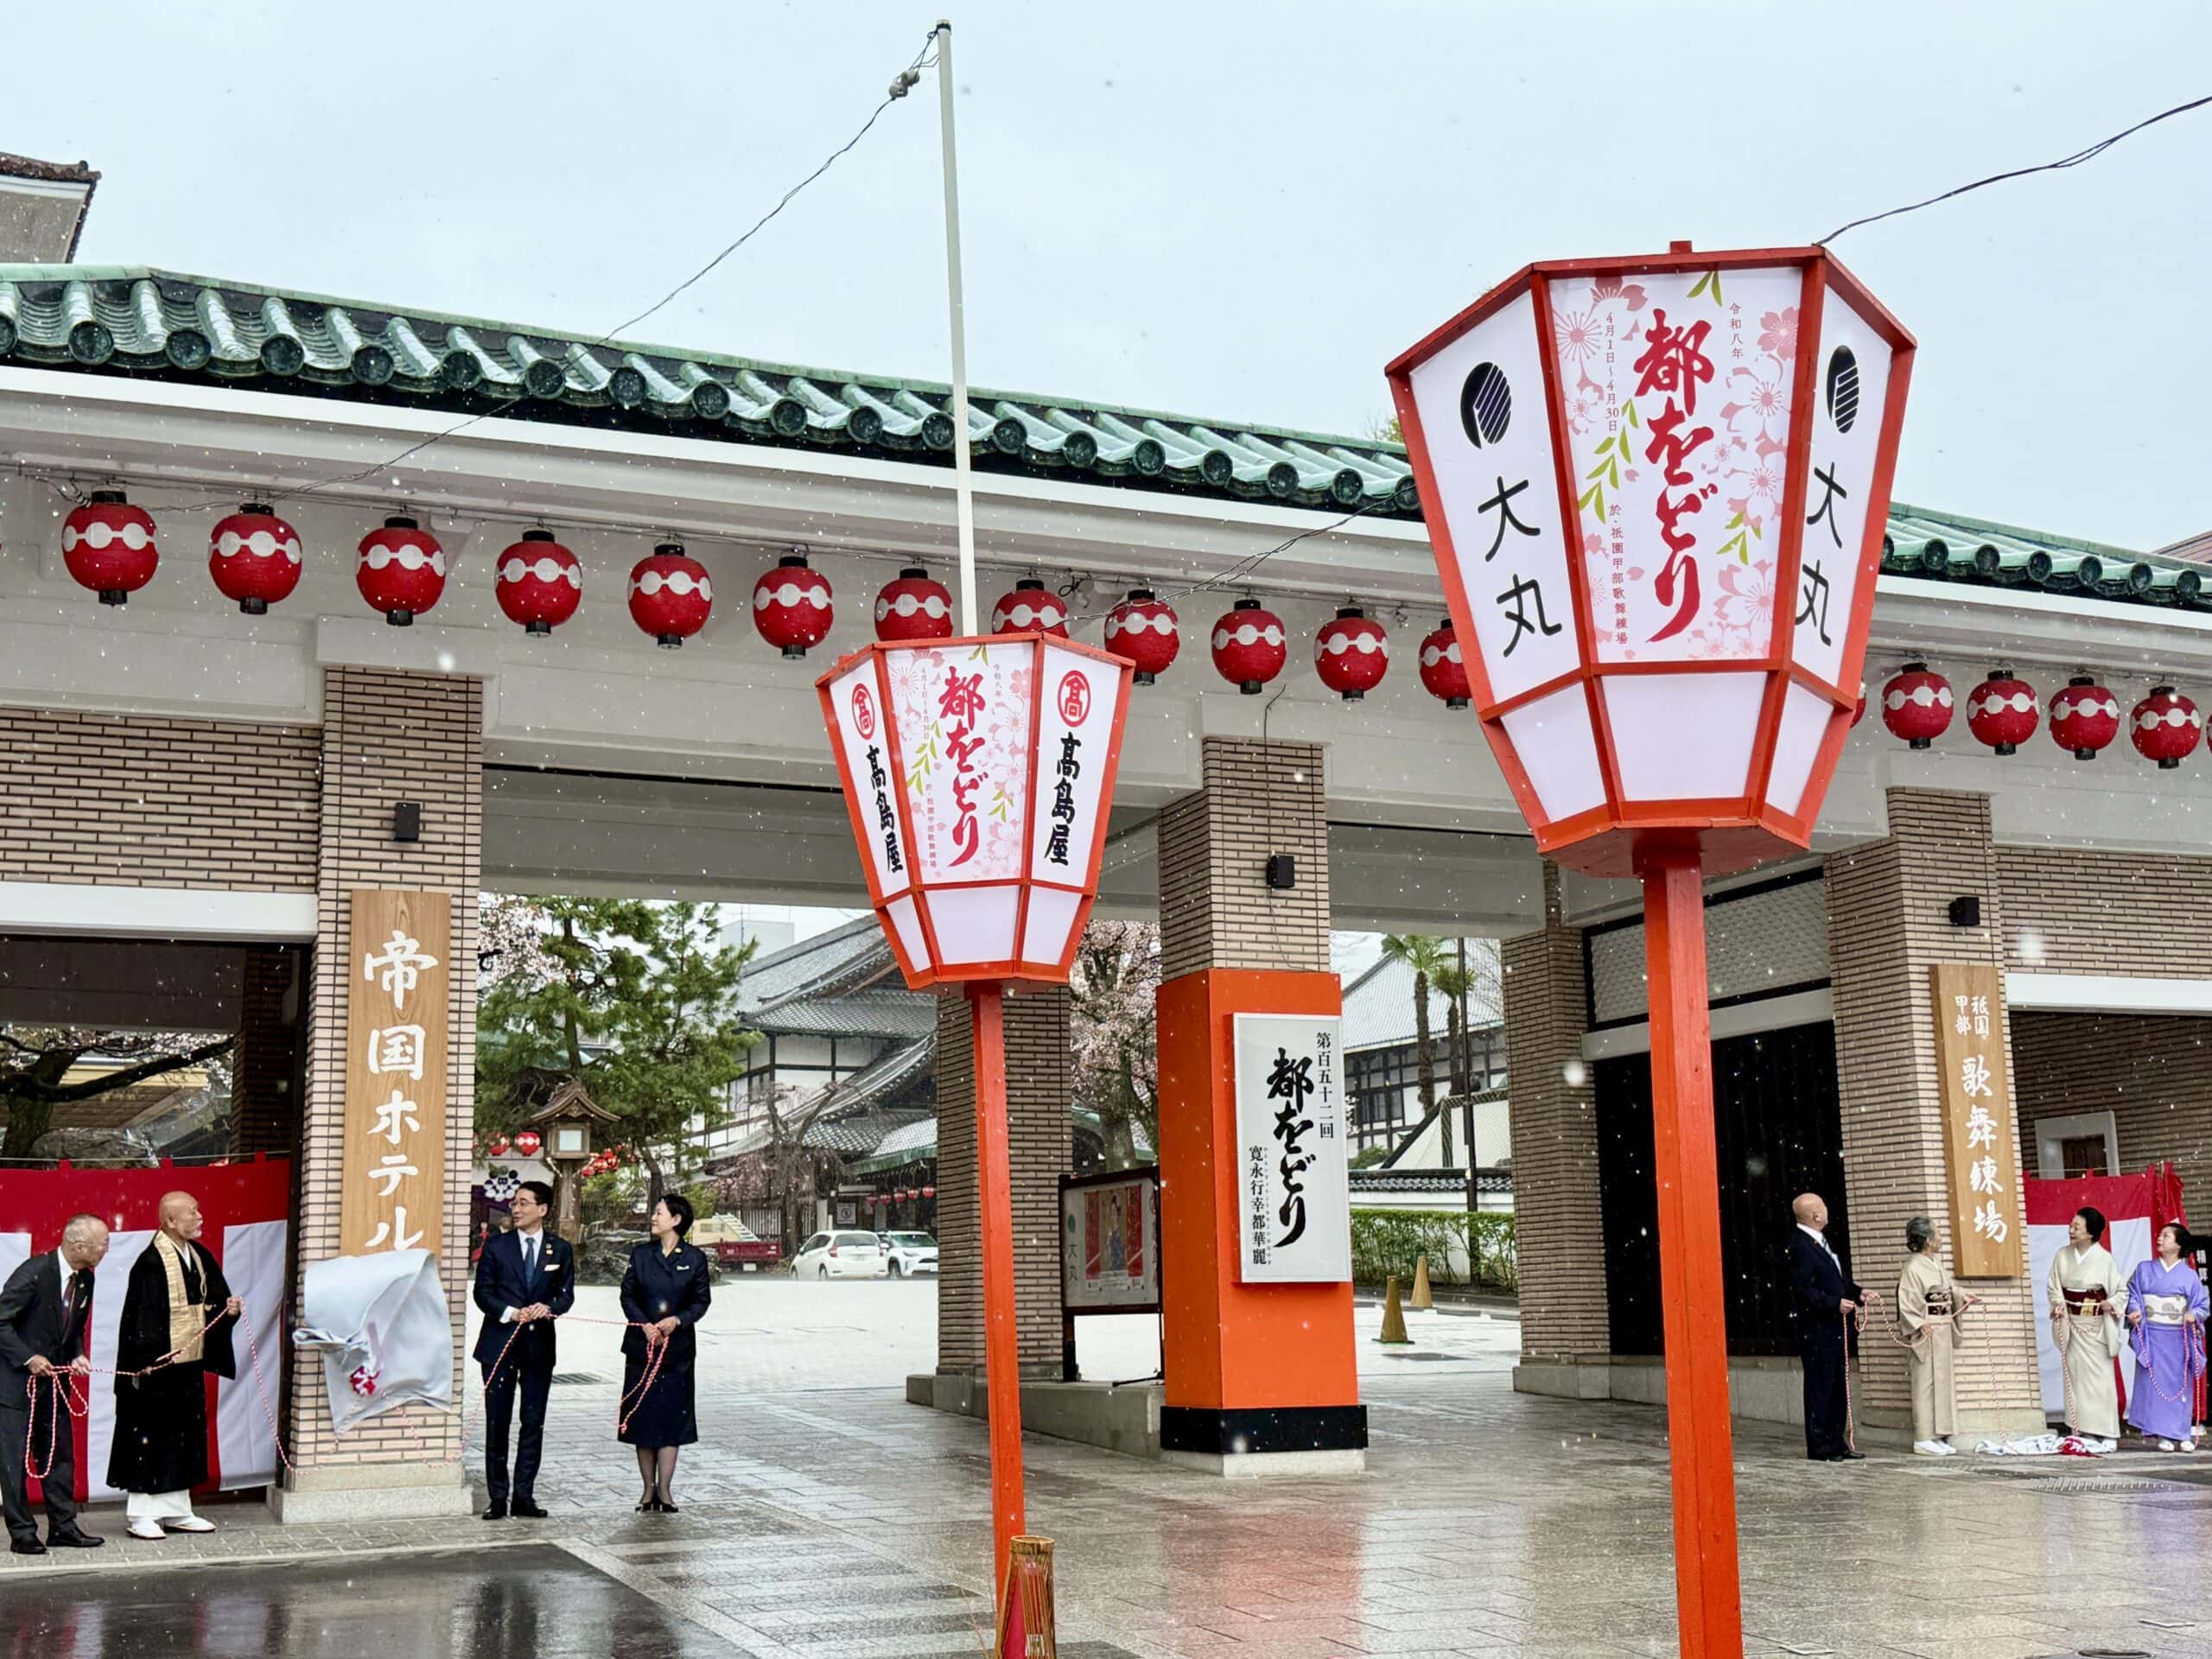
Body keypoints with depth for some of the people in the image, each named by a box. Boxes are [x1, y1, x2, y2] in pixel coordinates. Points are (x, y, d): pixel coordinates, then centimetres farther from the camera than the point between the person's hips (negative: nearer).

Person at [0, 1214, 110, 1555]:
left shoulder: (85, 1279, 2)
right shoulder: (34, 1272, -21)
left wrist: (77, 1356, -2)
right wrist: (29, 1358, -23)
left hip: (53, 1377, 8)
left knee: (60, 1453, 9)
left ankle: (63, 1527, 15)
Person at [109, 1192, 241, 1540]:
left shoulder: (200, 1255, 9)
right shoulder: (151, 1262, -16)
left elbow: (214, 1299, 17)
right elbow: (141, 1316, -18)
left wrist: (228, 1308, -4)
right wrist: (149, 1359, -24)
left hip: (190, 1361, 8)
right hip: (157, 1365, -8)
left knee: (186, 1436, 12)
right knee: (151, 1436, -2)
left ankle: (177, 1511, 21)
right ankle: (142, 1515, 6)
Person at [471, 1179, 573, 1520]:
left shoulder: (560, 1250, 6)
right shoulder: (496, 1245, 3)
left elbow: (567, 1294, 7)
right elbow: (482, 1291, 0)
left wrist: (548, 1308, -15)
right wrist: (510, 1313, -16)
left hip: (539, 1344, 1)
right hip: (500, 1342, -1)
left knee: (534, 1424, 5)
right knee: (497, 1424, 1)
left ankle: (524, 1495, 12)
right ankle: (497, 1498, 7)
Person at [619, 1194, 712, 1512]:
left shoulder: (694, 1258, 1)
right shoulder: (641, 1254, 6)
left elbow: (702, 1301, 3)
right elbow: (627, 1295, 5)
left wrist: (677, 1320, -14)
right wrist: (645, 1325, -10)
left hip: (677, 1348, -2)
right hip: (641, 1346, 2)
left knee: (672, 1418, -2)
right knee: (642, 1416, 3)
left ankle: (665, 1490, 4)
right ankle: (649, 1489, 12)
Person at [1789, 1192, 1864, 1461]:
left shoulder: (1820, 1242, 13)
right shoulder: (1801, 1246, -17)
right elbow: (1804, 1290, -21)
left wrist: (1855, 1292, 8)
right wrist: (1836, 1303, -21)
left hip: (1833, 1328, 10)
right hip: (1817, 1330, -10)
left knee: (1838, 1387, 14)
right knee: (1819, 1388, -3)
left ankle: (1837, 1444, 21)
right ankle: (1819, 1447, 3)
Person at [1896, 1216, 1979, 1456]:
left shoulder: (1935, 1263, 11)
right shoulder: (1913, 1267, -15)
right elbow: (1906, 1303, -18)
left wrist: (1964, 1300, 5)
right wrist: (1919, 1325, -28)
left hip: (1943, 1330, 9)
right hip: (1927, 1333, -9)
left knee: (1942, 1380, 12)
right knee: (1927, 1382, -5)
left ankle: (1938, 1436, 19)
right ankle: (1924, 1439, 0)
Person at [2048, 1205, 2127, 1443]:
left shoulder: (2104, 1258, -7)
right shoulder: (2062, 1255, 1)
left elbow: (2121, 1291, 1)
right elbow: (2054, 1287, 6)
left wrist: (2111, 1303, -17)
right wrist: (2058, 1304, -12)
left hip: (2096, 1325, -3)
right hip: (2072, 1323, 3)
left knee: (2100, 1375, -2)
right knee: (2076, 1374, 3)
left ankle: (2106, 1433, 5)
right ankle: (2082, 1431, 8)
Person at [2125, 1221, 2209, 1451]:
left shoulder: (2189, 1275, 5)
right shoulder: (2144, 1270, 7)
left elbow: (2203, 1304, 3)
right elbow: (2133, 1295, 7)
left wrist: (2193, 1315, -17)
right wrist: (2135, 1311, -13)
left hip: (2179, 1339, 0)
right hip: (2151, 1336, 0)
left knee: (2180, 1384, 3)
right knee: (2155, 1383, -3)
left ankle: (2182, 1434, 10)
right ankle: (2162, 1434, 1)